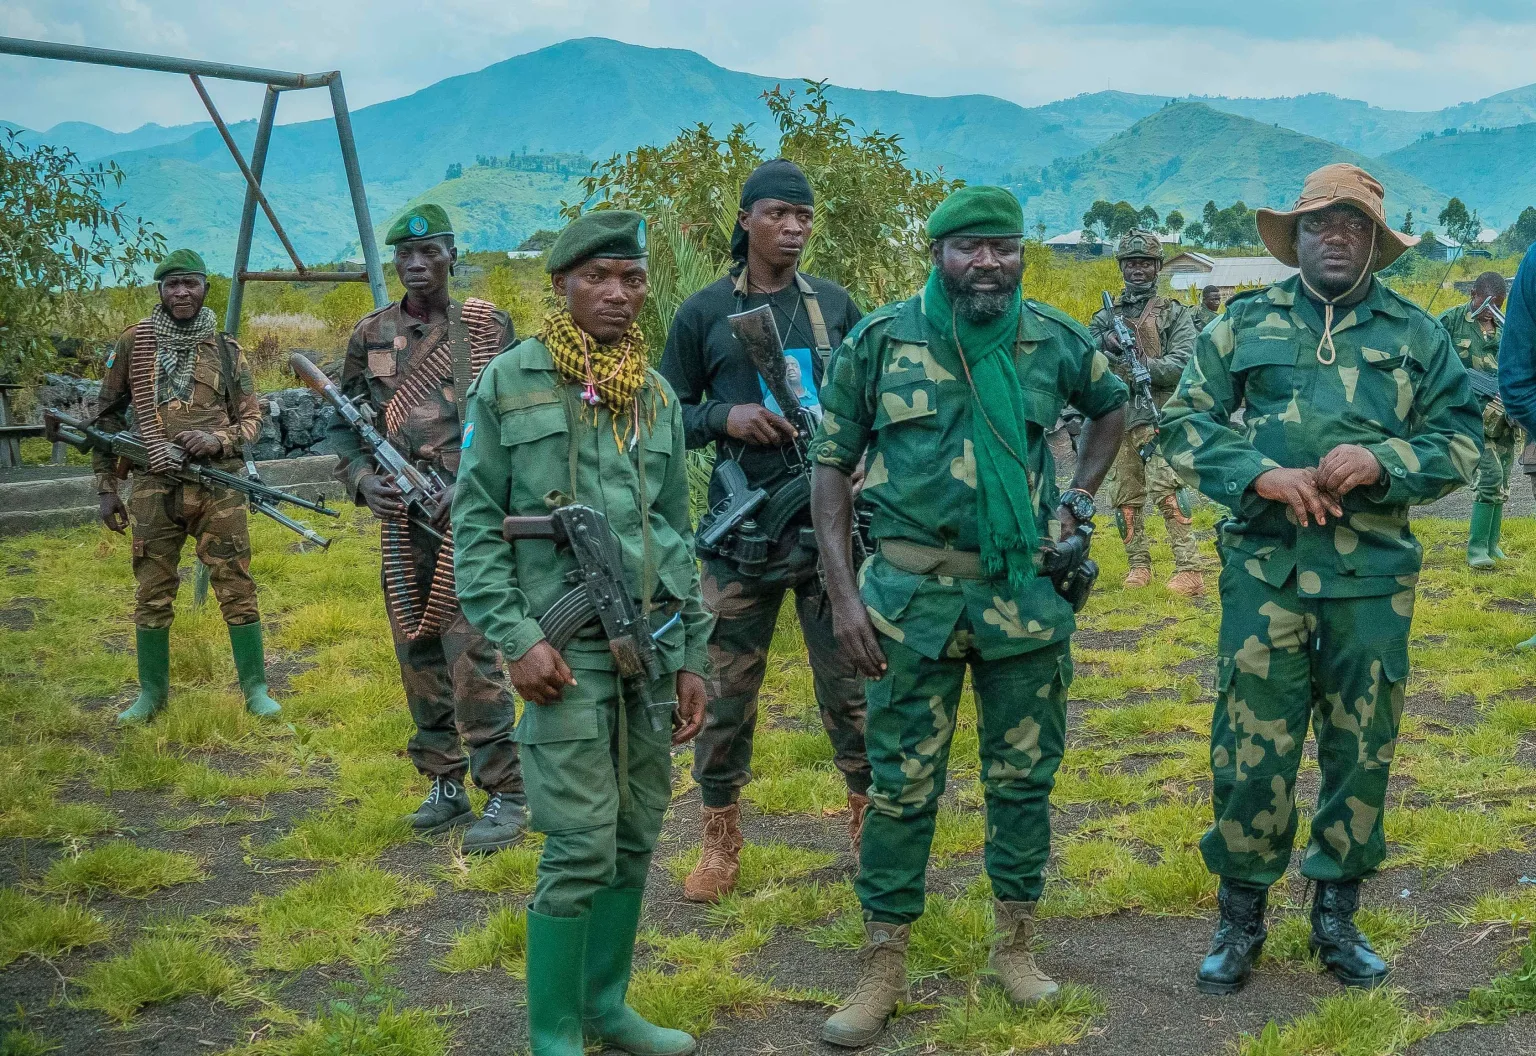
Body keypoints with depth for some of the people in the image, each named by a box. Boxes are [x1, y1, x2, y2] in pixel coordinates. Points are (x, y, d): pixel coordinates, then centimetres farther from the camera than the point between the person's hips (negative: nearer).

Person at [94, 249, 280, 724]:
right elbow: (106, 417, 10)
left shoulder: (226, 350, 6)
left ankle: (255, 689, 9)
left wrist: (220, 440, -12)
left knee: (237, 588, -1)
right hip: (153, 487, 0)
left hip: (217, 486, 0)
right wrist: (106, 488, 7)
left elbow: (251, 418, 9)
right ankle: (151, 692, 19)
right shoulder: (134, 343, 6)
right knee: (152, 594, 6)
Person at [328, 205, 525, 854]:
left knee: (472, 654, -10)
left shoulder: (488, 327, 0)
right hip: (402, 516, 5)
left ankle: (508, 795, -2)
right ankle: (444, 784, 22)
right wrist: (364, 482, -5)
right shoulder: (369, 336, 9)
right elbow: (343, 426, 13)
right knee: (417, 654, 9)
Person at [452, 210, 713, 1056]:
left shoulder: (658, 396, 12)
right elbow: (475, 524, -2)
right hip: (566, 642, -5)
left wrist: (692, 654, 13)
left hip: (652, 640, 5)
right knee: (581, 845, -6)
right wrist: (516, 637, -12)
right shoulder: (509, 382, -1)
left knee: (636, 838, 11)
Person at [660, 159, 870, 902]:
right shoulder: (704, 313, 2)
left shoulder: (836, 306, 8)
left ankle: (870, 819, 24)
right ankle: (720, 841, 20)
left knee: (850, 685, 6)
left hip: (830, 526, 1)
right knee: (725, 692, 6)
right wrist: (726, 417, -12)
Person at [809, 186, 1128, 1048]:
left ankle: (1016, 944, 28)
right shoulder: (881, 343, -3)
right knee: (902, 782, 3)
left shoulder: (1054, 340, 3)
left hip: (1026, 591, 2)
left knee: (1024, 774, 11)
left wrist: (1079, 500, 10)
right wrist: (845, 593, -7)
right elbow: (833, 467, 0)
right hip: (914, 591, -2)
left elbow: (1114, 407, 23)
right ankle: (884, 968, 15)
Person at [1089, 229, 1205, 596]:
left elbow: (1184, 363, -7)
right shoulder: (1107, 315, 16)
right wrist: (1103, 341, -12)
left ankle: (1189, 569, -18)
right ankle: (1138, 565, 22)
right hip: (1114, 417, 5)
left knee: (1165, 490, -17)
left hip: (1157, 416, -5)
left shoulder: (1174, 313, 4)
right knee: (1125, 497, 9)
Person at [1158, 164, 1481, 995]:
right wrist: (1261, 475, -13)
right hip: (1264, 569, -1)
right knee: (1252, 744, 1)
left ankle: (1337, 916, 26)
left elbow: (1459, 442, 6)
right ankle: (1240, 917, 17)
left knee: (1362, 746, 9)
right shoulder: (1246, 322, 6)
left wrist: (1380, 462, -13)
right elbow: (1185, 421, 3)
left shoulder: (1416, 334, 8)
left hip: (1372, 577, 1)